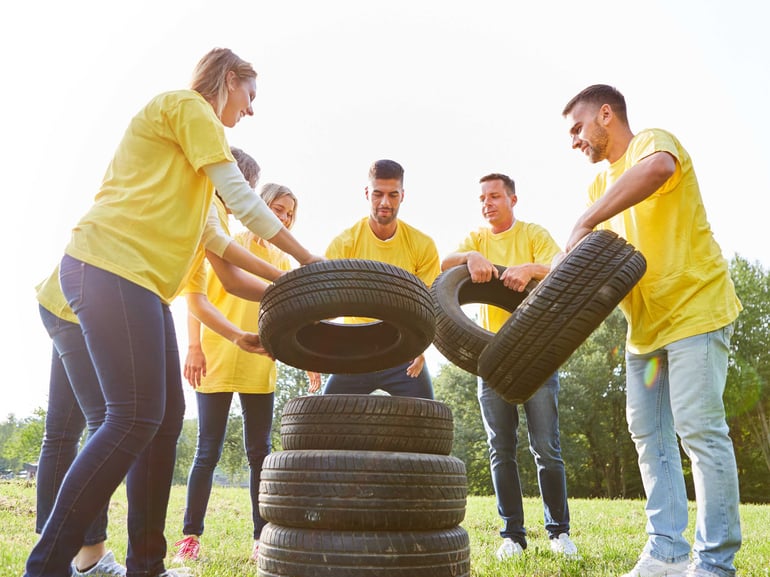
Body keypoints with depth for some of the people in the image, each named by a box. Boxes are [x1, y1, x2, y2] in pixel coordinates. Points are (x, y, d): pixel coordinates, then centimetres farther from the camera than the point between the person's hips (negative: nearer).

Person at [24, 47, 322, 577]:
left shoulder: (195, 130, 28)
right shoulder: (187, 105, -1)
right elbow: (242, 199, -8)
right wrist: (307, 260, -1)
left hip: (143, 282, 10)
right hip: (111, 267, -10)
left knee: (166, 418, 6)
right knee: (136, 417, -14)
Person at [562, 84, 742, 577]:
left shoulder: (652, 140, -7)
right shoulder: (601, 183, 19)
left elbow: (656, 168, -34)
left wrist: (585, 222, -33)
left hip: (694, 308, -9)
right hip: (646, 323, 9)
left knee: (699, 428, -9)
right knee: (648, 433, 6)